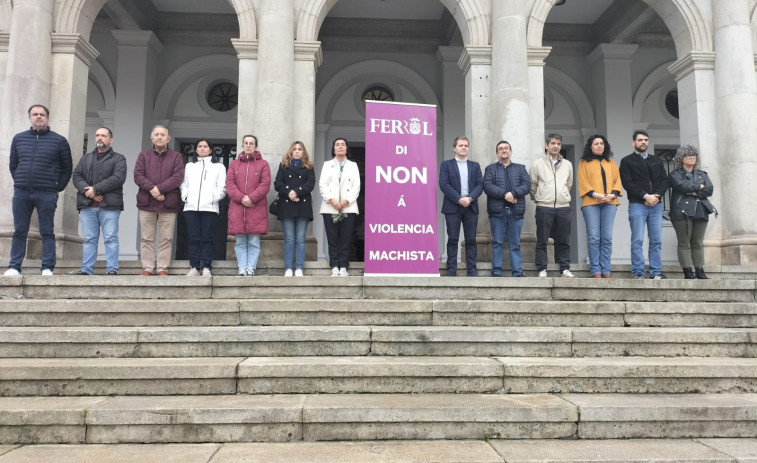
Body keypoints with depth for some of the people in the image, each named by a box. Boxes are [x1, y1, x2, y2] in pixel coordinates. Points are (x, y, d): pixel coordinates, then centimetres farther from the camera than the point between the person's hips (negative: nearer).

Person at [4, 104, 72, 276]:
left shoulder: (59, 141, 4)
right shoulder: (18, 138, 13)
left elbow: (67, 168, 6)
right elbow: (13, 165, 19)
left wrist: (57, 188, 0)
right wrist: (20, 182, 8)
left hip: (47, 194, -3)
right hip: (21, 193, 3)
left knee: (47, 232, 0)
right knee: (19, 232, 5)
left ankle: (47, 268, 2)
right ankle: (14, 267, 9)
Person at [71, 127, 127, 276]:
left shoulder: (118, 158, 9)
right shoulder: (86, 158, 23)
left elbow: (118, 178, -8)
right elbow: (76, 176, 10)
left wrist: (95, 189, -13)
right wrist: (86, 191, -10)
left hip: (109, 205, -4)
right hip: (87, 205, 4)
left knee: (111, 238, -5)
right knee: (89, 239, 5)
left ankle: (112, 269, -3)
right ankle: (86, 269, 8)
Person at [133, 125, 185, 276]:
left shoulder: (176, 157, 9)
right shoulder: (143, 155, 14)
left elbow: (178, 177, -6)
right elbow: (138, 176, 1)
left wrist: (160, 188, -15)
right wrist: (152, 189, -14)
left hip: (168, 204, -1)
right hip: (146, 203, 2)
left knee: (166, 239, 0)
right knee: (147, 238, 3)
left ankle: (162, 269, 5)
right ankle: (147, 268, 8)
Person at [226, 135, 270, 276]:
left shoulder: (263, 164, 8)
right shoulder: (234, 164, 16)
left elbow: (265, 184, -2)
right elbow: (229, 183, 5)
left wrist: (251, 198, -13)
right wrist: (241, 198, -10)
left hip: (256, 208, -2)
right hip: (237, 207, 2)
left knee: (254, 241, -3)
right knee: (240, 241, 2)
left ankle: (251, 267, 0)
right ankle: (242, 268, 4)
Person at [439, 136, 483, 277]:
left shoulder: (475, 166, 16)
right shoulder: (446, 164, 7)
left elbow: (480, 184, 6)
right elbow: (443, 184, -5)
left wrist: (470, 198, -12)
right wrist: (459, 199, -14)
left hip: (471, 207, 3)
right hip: (452, 207, -2)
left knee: (471, 240, 2)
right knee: (453, 240, -1)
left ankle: (472, 269, 6)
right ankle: (451, 270, 2)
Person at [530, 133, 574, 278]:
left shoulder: (567, 164, 14)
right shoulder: (538, 164, 5)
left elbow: (569, 185, 22)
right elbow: (533, 185, 10)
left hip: (563, 207, 3)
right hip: (544, 207, -2)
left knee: (563, 241, 5)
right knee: (542, 241, -1)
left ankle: (565, 269, 11)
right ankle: (542, 269, 5)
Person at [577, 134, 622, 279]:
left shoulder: (611, 163, 22)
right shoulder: (584, 163, 11)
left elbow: (617, 180, 14)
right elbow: (582, 182, 1)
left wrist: (613, 194, -6)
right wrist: (595, 194, -13)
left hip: (609, 203, 3)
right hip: (590, 203, -3)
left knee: (607, 238, 0)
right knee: (593, 238, -7)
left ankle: (606, 270, 2)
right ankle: (595, 271, -6)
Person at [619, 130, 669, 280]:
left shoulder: (657, 161, 20)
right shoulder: (627, 161, 6)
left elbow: (664, 180, 11)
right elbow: (627, 183, -5)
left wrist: (656, 195, -7)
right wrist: (645, 196, -13)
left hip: (656, 205, 4)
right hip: (637, 205, -4)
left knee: (656, 241, 2)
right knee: (637, 241, -6)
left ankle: (656, 272, 7)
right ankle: (638, 273, -3)